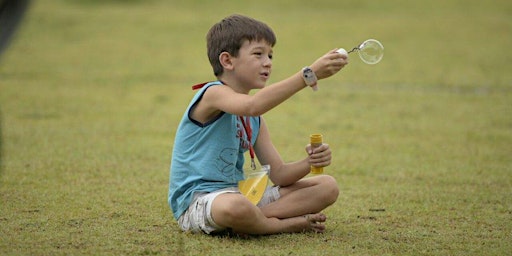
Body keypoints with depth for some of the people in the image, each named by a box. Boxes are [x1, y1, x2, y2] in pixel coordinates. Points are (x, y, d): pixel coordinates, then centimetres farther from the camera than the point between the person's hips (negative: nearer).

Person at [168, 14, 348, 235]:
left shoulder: (255, 121, 15)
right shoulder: (213, 93, -12)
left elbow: (277, 173, 9)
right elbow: (252, 105, -35)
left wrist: (309, 163, -13)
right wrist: (309, 74, -40)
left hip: (241, 193, 9)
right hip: (197, 200, -9)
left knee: (327, 186, 5)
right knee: (234, 206, -45)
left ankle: (261, 218, -16)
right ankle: (290, 224, -14)